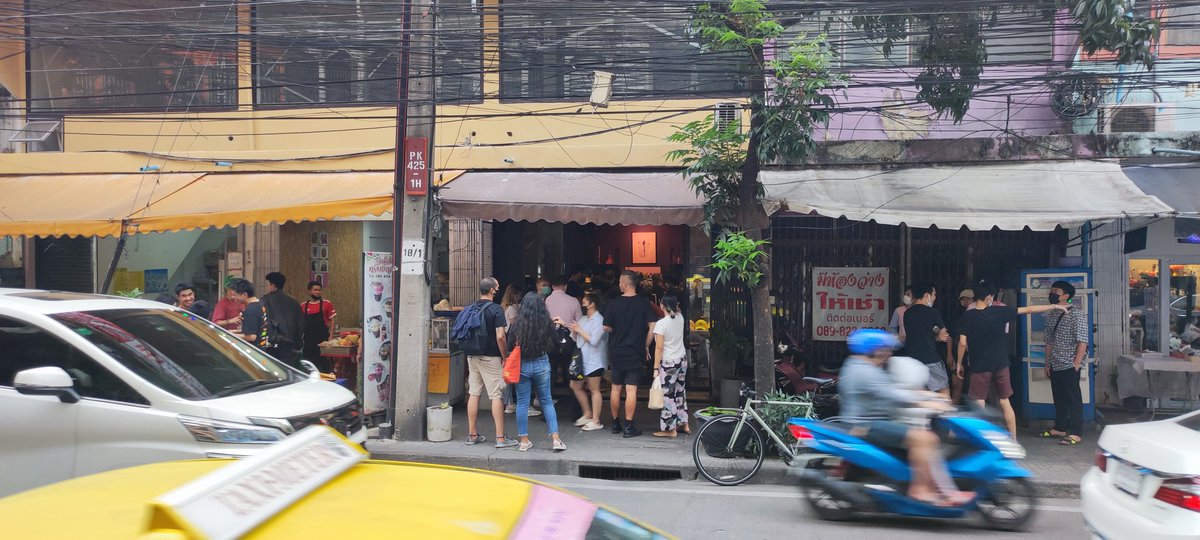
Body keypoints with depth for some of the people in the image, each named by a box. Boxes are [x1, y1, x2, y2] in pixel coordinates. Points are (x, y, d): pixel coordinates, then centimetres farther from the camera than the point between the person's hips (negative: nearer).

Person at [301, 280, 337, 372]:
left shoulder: (327, 304, 1)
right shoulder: (303, 306, 7)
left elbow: (331, 321, 2)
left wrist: (331, 336, -7)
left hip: (323, 338, -2)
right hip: (308, 339, 3)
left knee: (325, 362, -2)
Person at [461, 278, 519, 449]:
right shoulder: (496, 310, -11)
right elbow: (500, 337, -17)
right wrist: (505, 358, -8)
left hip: (472, 356, 6)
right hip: (490, 358, -6)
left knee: (473, 394, 10)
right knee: (496, 396, -3)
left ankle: (472, 435, 15)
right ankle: (500, 438, -3)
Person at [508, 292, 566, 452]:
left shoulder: (517, 324, -11)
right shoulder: (548, 324, -9)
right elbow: (554, 343, 1)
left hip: (522, 366, -1)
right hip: (542, 365, 1)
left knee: (522, 403, 9)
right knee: (547, 401, 13)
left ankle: (524, 441, 14)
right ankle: (555, 439, 9)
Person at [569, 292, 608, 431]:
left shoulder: (599, 320, -12)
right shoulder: (582, 319, 13)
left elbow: (594, 340, -21)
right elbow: (576, 339, 15)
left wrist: (579, 331, -13)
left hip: (594, 361, -9)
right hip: (582, 359, 9)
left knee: (594, 389, -2)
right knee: (575, 386, 13)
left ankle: (596, 421, 4)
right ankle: (587, 414, 25)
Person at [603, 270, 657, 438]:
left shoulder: (613, 303, -7)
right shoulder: (644, 303, -6)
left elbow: (606, 327, -6)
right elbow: (652, 327, -9)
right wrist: (646, 346, 3)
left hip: (616, 353, 1)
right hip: (635, 353, -1)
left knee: (616, 388, 13)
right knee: (631, 389, 0)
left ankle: (615, 422, 24)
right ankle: (628, 426, 0)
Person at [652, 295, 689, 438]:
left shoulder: (661, 324, -17)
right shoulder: (680, 318, 0)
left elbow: (659, 348, -17)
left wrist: (656, 368, -13)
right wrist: (675, 306, 15)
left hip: (668, 363, -7)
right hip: (682, 359, 7)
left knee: (667, 395, 0)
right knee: (680, 392, 18)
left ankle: (670, 429, 4)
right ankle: (683, 424, 25)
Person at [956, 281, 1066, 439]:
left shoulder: (967, 316, -6)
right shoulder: (999, 312, -4)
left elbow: (962, 343, -8)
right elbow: (1028, 310, 2)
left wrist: (959, 363, 5)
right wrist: (1054, 307, 12)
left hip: (979, 367, -2)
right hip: (1000, 365, 2)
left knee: (979, 406, 1)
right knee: (1005, 403, 14)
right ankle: (1014, 441, 19)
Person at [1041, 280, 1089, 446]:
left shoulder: (1076, 314, -10)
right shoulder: (1051, 315, 11)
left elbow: (1083, 341, -14)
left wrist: (1076, 364, -16)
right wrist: (1047, 363, 13)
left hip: (1069, 365, -7)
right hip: (1055, 365, 7)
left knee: (1073, 399, -2)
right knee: (1059, 398, 15)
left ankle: (1075, 433, 3)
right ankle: (1060, 428, 25)